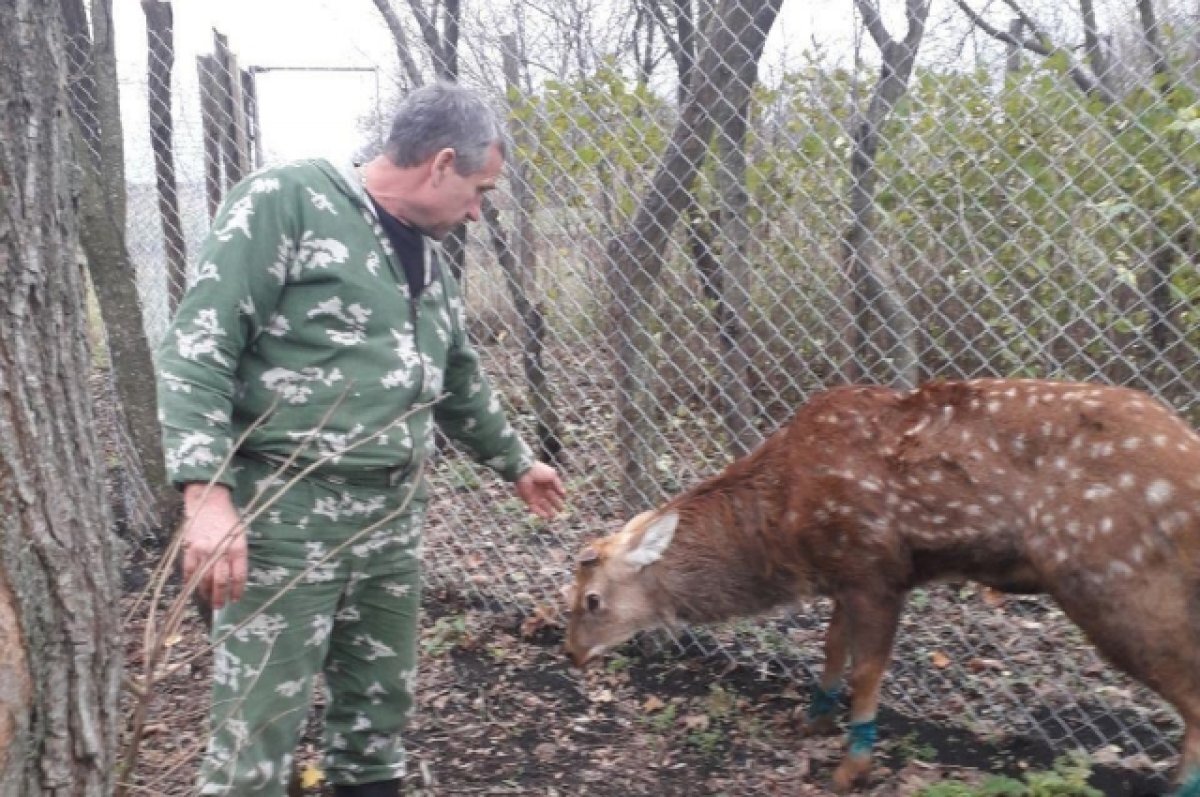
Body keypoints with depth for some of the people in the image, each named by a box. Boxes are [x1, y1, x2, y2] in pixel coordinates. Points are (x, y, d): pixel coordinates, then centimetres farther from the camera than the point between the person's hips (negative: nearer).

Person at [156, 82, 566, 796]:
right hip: (288, 511, -7)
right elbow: (197, 347, -13)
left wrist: (516, 462, 40)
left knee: (381, 703, 15)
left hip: (395, 515, 7)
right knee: (260, 723, -3)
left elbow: (460, 384, 29)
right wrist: (206, 490, -23)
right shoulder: (287, 201, -8)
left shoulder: (429, 263, 16)